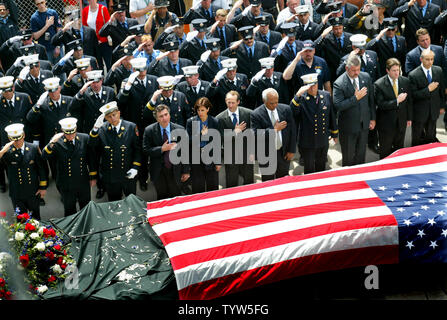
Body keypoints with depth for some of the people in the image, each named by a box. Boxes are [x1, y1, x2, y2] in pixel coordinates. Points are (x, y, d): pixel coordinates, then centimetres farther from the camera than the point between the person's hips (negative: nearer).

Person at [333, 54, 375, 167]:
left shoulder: (366, 77, -3)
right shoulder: (339, 84, -20)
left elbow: (371, 99, 7)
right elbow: (338, 106, -25)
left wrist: (372, 118, 8)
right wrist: (356, 98, -27)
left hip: (364, 124, 5)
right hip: (348, 127, -4)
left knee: (361, 154, 20)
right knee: (348, 157, 10)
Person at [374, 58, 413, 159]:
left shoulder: (405, 81, -2)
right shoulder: (379, 84, -16)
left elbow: (409, 101, 7)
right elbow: (380, 104, -20)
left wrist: (409, 118, 10)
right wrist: (397, 101, -27)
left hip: (401, 122, 4)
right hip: (386, 123, -4)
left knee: (399, 149, 18)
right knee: (385, 151, 10)